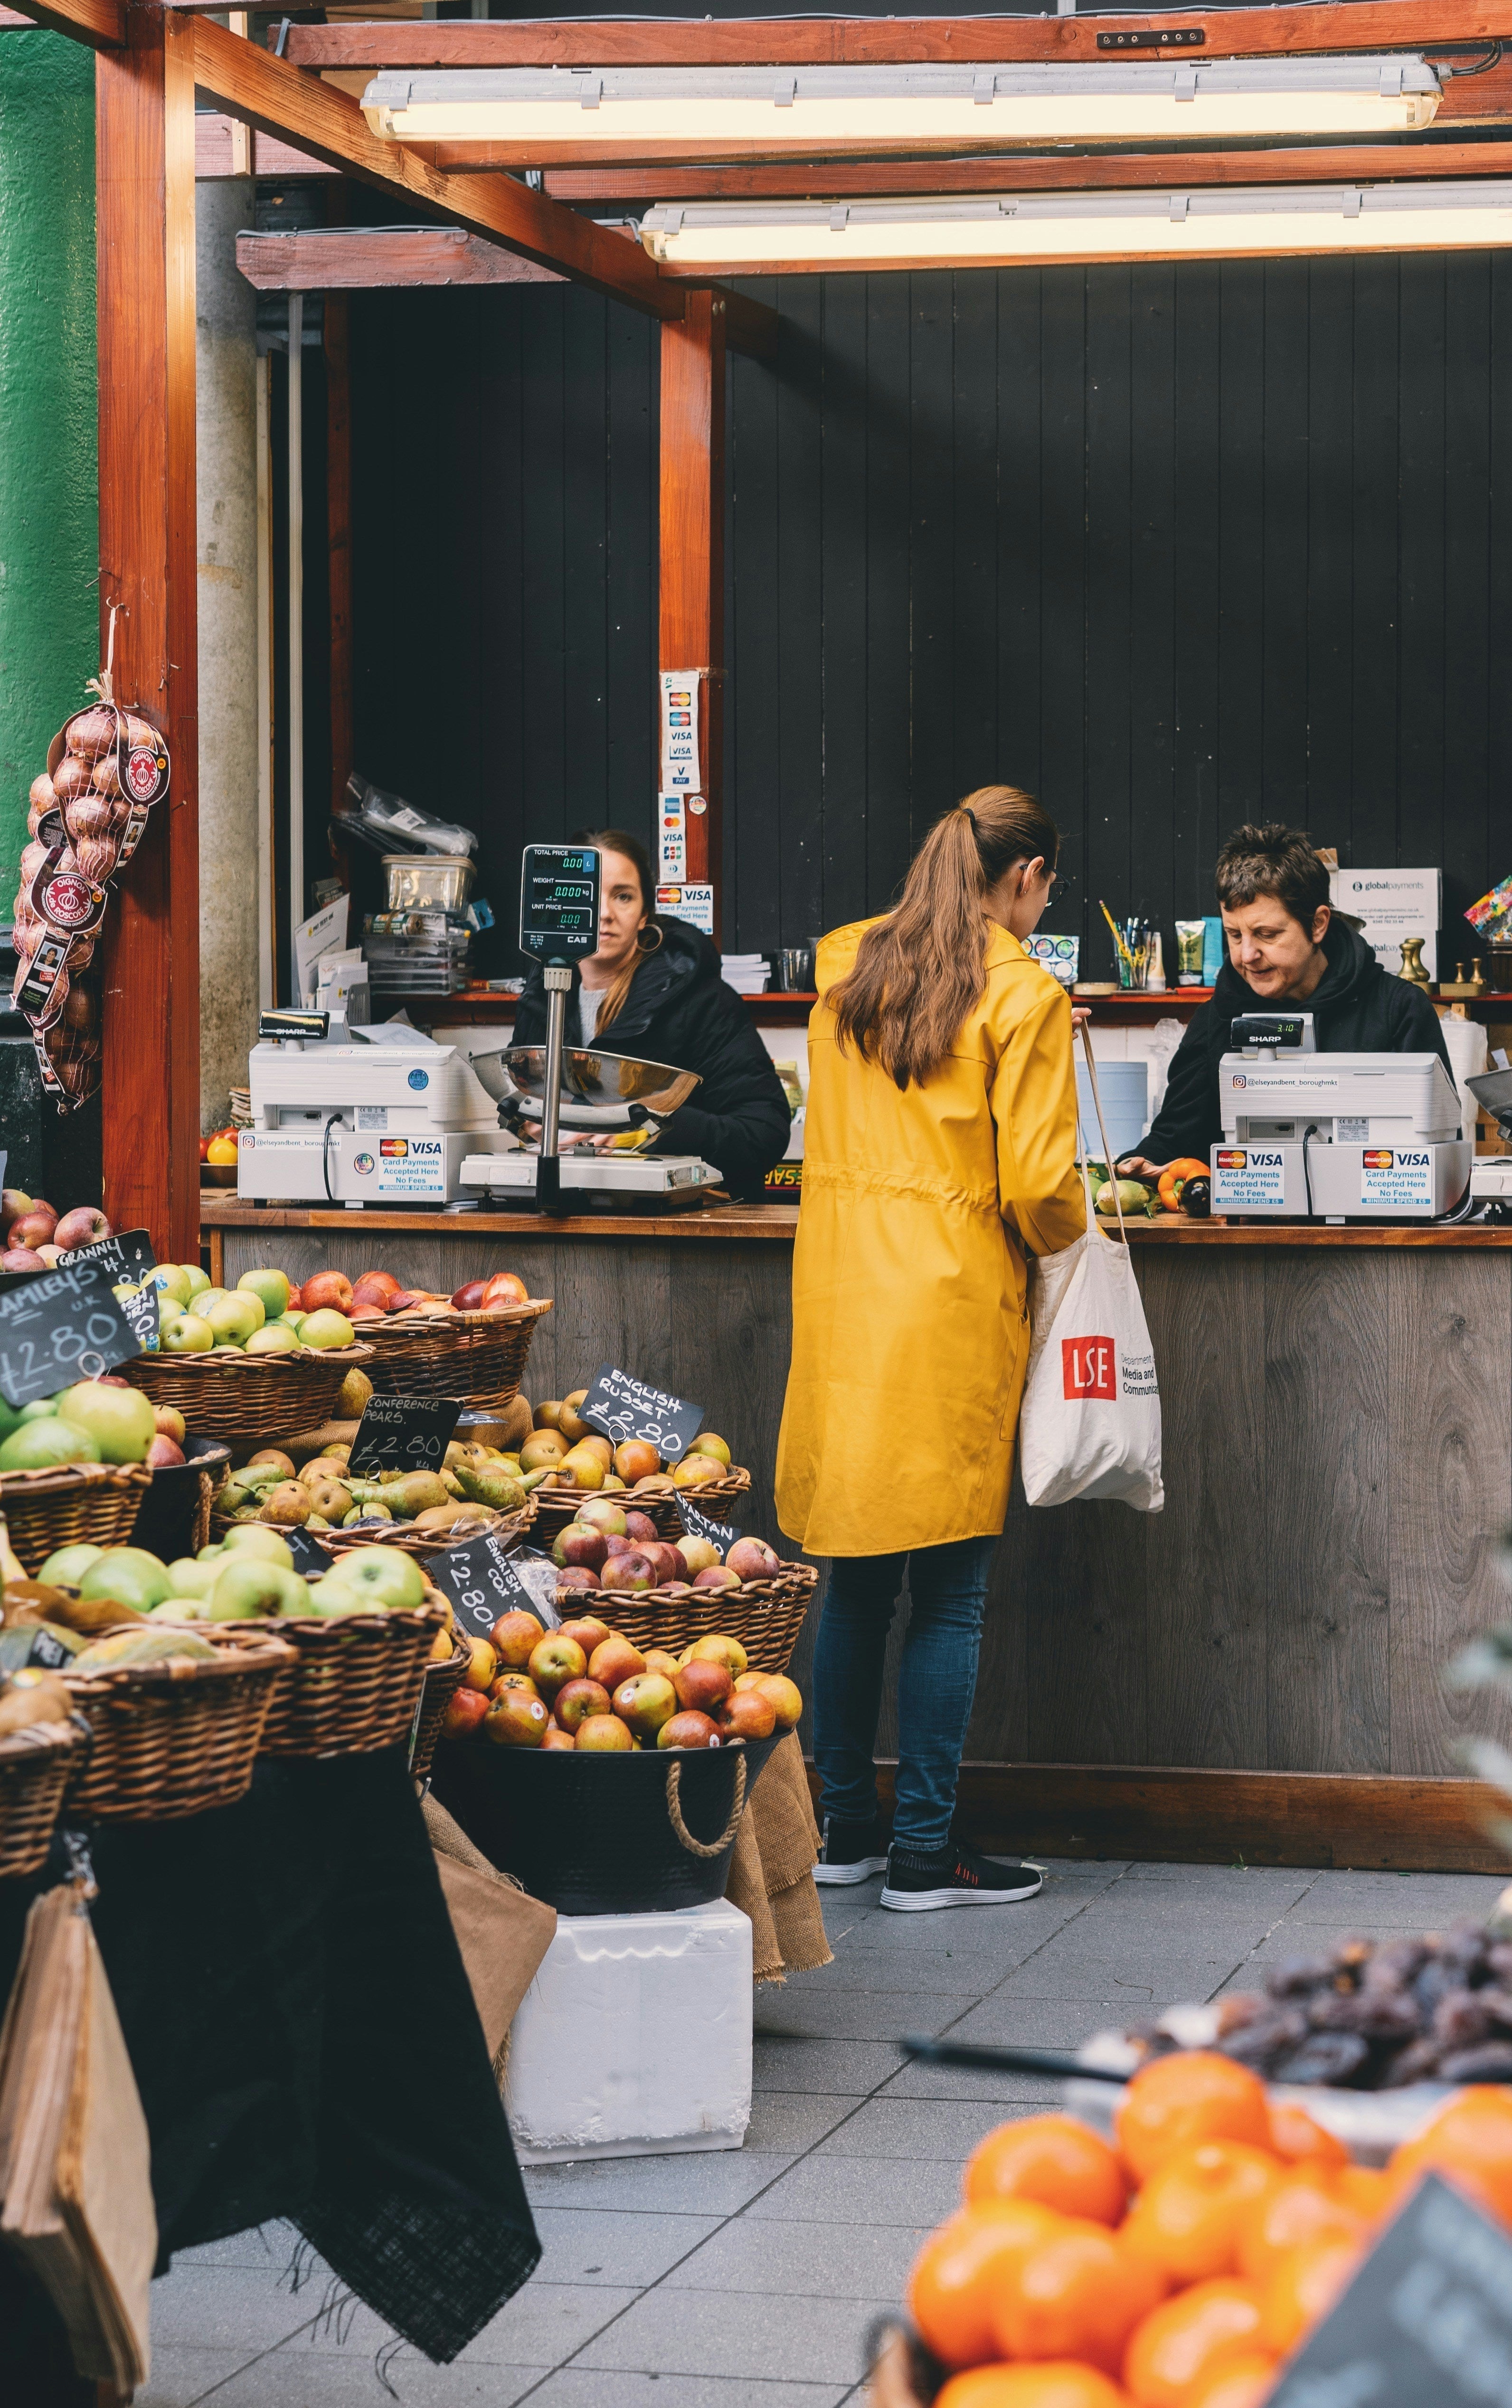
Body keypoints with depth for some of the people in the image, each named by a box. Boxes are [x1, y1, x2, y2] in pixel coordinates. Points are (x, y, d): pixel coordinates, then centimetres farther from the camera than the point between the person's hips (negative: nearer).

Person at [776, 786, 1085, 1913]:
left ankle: (847, 1824, 20)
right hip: (952, 1309, -6)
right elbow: (1039, 1184, -11)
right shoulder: (1023, 995, -8)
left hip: (839, 1291, 6)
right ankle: (925, 1850, 4)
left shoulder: (845, 966, 9)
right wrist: (1068, 1238, 9)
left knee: (856, 1575, 13)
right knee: (950, 1592, 1)